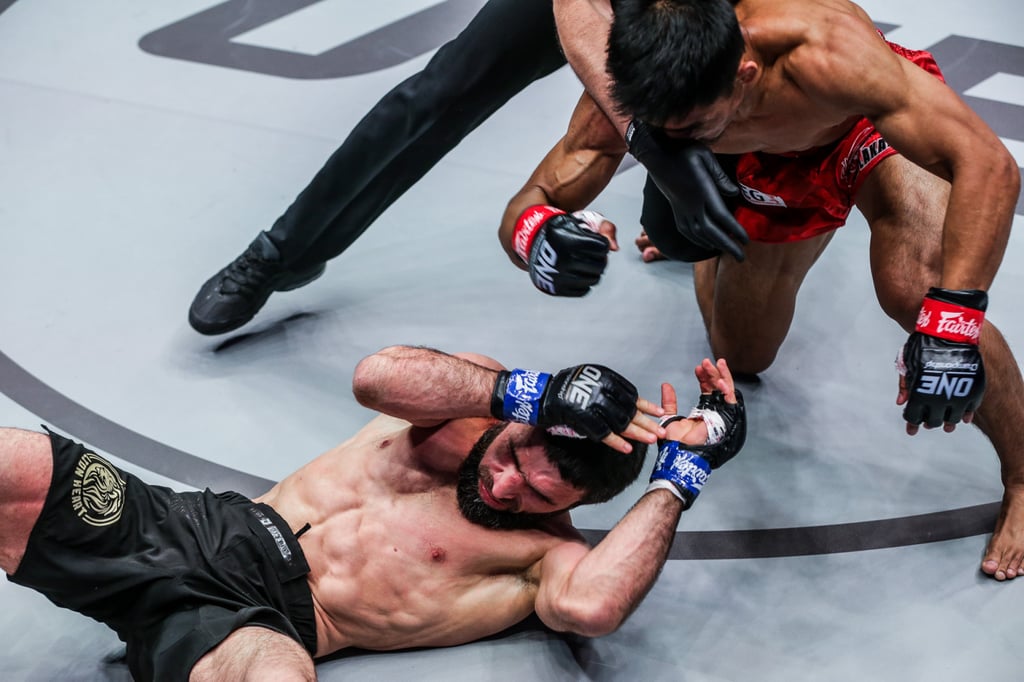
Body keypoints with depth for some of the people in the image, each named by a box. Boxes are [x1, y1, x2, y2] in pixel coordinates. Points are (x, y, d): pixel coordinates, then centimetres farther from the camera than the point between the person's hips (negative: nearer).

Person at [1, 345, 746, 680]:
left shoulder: (548, 554, 2)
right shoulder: (478, 395, 12)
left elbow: (591, 606, -23)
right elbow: (378, 376, -9)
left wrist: (680, 478, -13)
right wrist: (531, 394, -12)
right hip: (204, 526, 4)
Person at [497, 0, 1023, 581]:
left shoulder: (821, 50, -47)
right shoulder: (630, 91, -35)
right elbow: (531, 205, -29)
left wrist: (951, 325, -59)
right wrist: (537, 235, -55)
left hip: (875, 126, -4)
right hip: (772, 164, 4)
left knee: (916, 291, -33)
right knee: (739, 357, 18)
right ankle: (712, 246, 53)